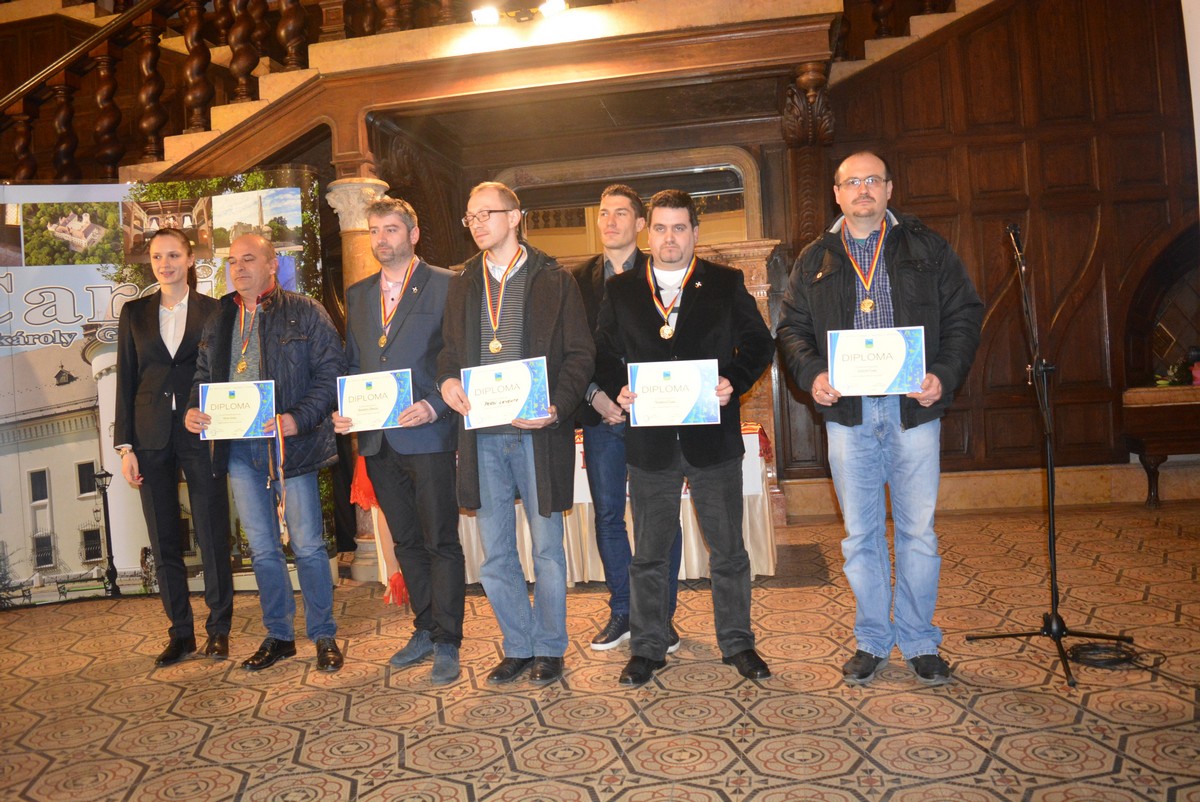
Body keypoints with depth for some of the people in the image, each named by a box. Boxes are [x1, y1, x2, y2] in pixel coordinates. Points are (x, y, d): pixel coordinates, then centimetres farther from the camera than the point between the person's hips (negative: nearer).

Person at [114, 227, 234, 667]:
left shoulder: (212, 311, 2)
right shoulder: (135, 313, 8)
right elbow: (125, 380, 7)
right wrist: (125, 445, 1)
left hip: (201, 434, -2)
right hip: (152, 437, 3)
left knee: (212, 535, 1)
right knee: (164, 541, 8)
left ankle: (219, 629, 14)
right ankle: (180, 633, 20)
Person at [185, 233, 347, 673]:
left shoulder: (305, 313, -2)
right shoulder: (219, 322, 15)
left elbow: (331, 372, -8)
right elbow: (203, 377, 20)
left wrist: (299, 418, -20)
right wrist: (194, 410, -1)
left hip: (291, 444, -5)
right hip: (238, 448, 5)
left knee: (307, 545, 1)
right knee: (262, 548, 12)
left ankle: (324, 635, 16)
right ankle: (278, 636, 25)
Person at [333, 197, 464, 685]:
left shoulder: (445, 286, -3)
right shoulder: (358, 295, 16)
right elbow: (353, 365, 19)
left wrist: (434, 405, -19)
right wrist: (342, 412, 2)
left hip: (428, 437, -6)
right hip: (378, 441, 6)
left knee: (441, 542, 1)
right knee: (406, 542, 15)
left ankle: (447, 643, 12)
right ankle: (425, 630, 28)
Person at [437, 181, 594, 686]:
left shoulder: (554, 280, 1)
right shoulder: (462, 284, 14)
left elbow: (580, 354, -2)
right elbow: (449, 351, 19)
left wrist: (556, 408, -17)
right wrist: (447, 381, -4)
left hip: (538, 432, -4)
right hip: (482, 436, 4)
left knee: (547, 548, 7)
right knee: (495, 554, 10)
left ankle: (549, 648, 22)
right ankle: (518, 646, 26)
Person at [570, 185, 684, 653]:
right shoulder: (580, 280, 11)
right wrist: (594, 394, -7)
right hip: (599, 414, 3)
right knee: (608, 515, 7)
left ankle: (661, 616, 15)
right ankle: (622, 612, 20)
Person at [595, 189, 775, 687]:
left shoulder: (726, 284, 6)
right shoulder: (619, 290, 9)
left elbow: (758, 344, 5)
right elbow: (605, 354, 9)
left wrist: (734, 381, -13)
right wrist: (617, 390, -10)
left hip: (714, 437, -1)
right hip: (649, 440, 1)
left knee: (728, 550, 9)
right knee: (648, 553, 11)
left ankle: (737, 644, 26)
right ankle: (648, 648, 25)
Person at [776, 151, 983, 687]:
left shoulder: (927, 248, 10)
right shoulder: (815, 260, 13)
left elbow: (963, 315, 7)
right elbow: (792, 327, 11)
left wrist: (945, 376, -9)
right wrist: (811, 374, -9)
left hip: (914, 407, -1)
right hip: (848, 410, 1)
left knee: (918, 530, 5)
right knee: (860, 533, 7)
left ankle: (920, 642, 20)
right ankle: (872, 641, 20)